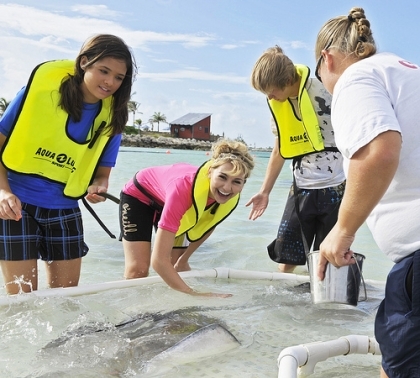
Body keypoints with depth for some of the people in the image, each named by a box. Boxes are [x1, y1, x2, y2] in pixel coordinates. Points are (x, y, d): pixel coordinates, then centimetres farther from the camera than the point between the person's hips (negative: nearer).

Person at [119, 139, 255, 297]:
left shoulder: (231, 198, -27)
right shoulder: (184, 187, -46)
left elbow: (207, 226, -2)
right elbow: (159, 260, -47)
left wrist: (184, 259, 3)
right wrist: (194, 294, -49)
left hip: (166, 200, 5)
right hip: (139, 195, -5)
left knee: (178, 267, 5)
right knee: (138, 269, -12)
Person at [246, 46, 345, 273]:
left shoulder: (326, 90, -13)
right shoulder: (277, 104, 5)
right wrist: (265, 191, 17)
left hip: (336, 188, -5)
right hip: (301, 189, 5)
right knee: (285, 256, 4)